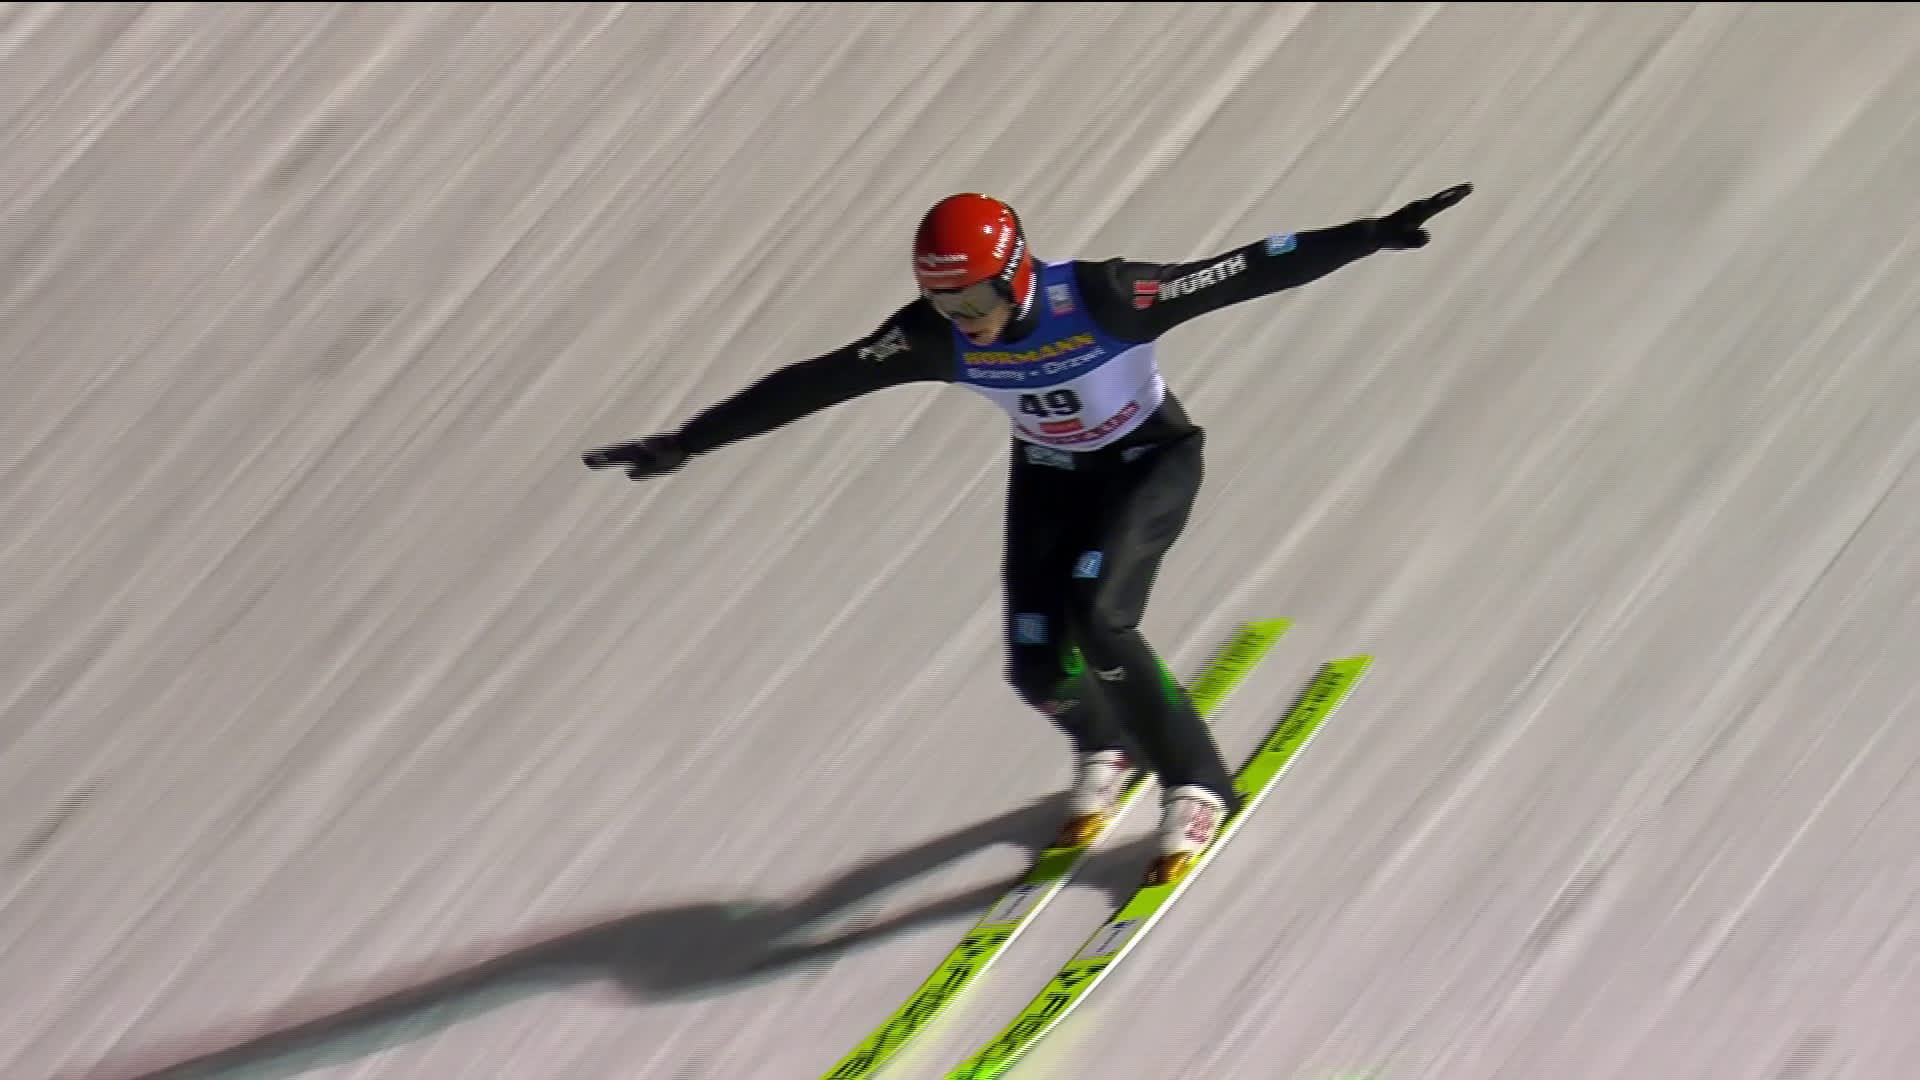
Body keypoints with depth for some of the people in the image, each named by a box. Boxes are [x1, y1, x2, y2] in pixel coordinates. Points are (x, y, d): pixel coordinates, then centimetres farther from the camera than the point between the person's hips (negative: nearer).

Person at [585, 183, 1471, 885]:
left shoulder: (1101, 298, -34)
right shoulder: (936, 335, -23)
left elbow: (1239, 273, -34)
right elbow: (811, 383, -19)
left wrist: (1372, 235, -39)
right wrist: (686, 443, -18)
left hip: (1154, 462, -4)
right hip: (1049, 477, 4)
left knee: (1097, 616, -27)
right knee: (1038, 671, -7)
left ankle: (1197, 787, -5)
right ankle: (1106, 748, 31)